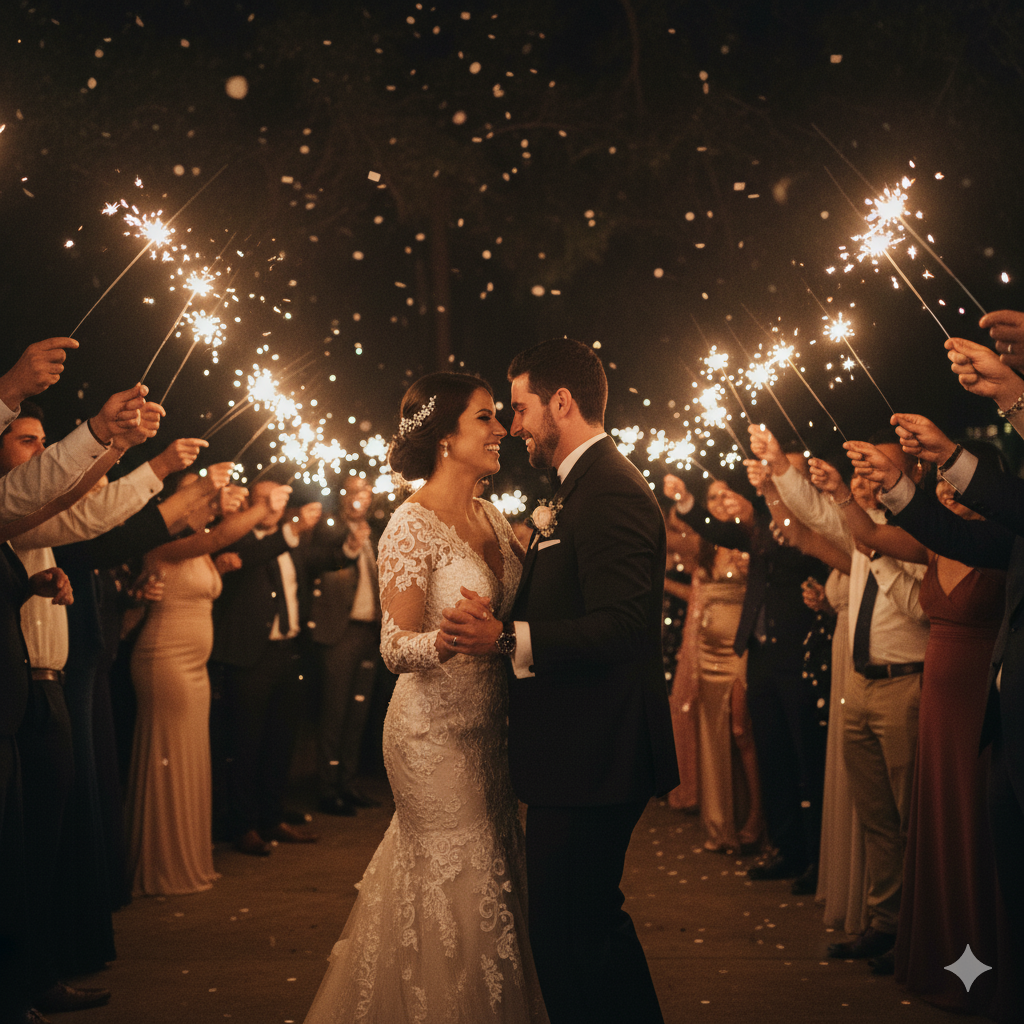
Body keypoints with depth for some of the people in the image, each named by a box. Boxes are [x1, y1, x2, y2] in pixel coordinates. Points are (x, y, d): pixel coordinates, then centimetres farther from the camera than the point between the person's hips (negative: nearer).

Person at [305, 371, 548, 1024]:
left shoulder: (494, 518, 9)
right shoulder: (414, 524, -14)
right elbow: (396, 646, -18)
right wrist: (447, 640, -36)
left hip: (488, 728, 8)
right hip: (436, 732, -7)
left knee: (498, 886, 14)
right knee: (462, 901, -1)